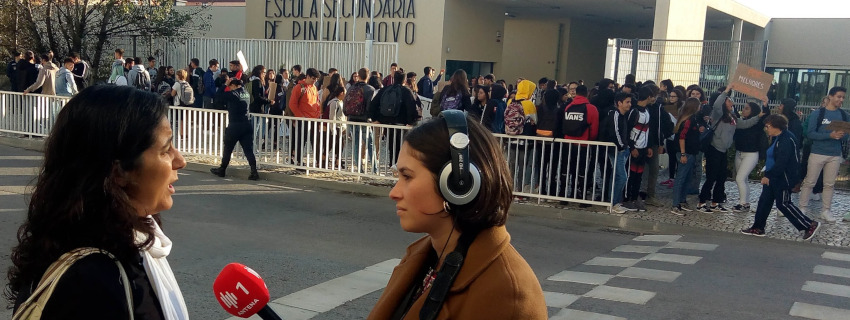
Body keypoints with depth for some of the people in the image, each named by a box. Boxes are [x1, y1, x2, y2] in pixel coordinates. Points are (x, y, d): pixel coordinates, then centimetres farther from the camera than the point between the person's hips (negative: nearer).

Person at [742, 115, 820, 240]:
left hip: (784, 179, -10)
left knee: (783, 203, -2)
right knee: (764, 201, 10)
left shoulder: (786, 140, -22)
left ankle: (810, 225, 8)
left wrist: (768, 176, -23)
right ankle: (758, 228, 17)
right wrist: (767, 173, 10)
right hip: (773, 177, 10)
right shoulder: (778, 138, 11)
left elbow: (781, 162, -26)